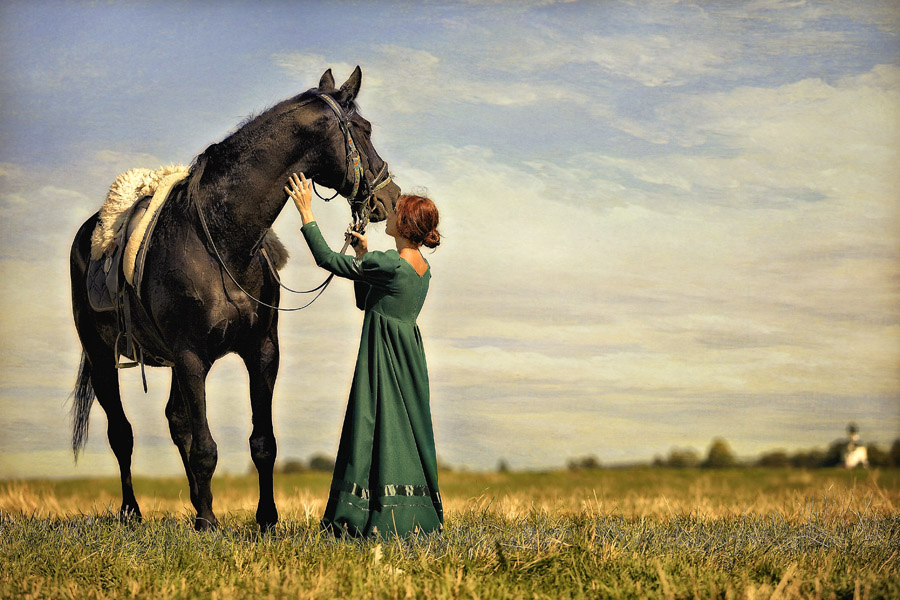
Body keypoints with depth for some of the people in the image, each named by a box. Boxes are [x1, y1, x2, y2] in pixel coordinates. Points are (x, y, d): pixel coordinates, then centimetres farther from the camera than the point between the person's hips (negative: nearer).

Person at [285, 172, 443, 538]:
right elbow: (364, 301, 17)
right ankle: (415, 517, 15)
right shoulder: (422, 268, 8)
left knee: (377, 432, -4)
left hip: (383, 358, -9)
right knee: (406, 434, 12)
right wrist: (363, 254, 13)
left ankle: (382, 519, -4)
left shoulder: (391, 265, -19)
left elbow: (326, 259, -12)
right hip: (408, 362, 9)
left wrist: (306, 211, -6)